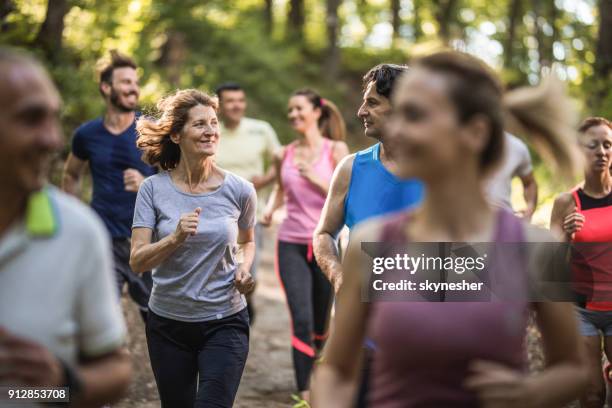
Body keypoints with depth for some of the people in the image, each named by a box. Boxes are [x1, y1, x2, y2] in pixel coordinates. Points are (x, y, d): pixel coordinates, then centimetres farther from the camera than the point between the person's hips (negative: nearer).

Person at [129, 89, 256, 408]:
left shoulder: (239, 190, -6)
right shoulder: (154, 189, -8)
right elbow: (137, 262, -13)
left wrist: (245, 268, -6)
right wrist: (175, 238, -30)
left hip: (225, 323, -1)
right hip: (168, 324, 1)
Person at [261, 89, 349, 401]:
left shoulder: (336, 150, -2)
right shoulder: (283, 155, 5)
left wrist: (317, 180, -21)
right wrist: (269, 210, 4)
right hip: (291, 244, 1)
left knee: (321, 319, 12)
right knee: (301, 320, -10)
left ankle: (315, 363, 40)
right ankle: (304, 393, -6)